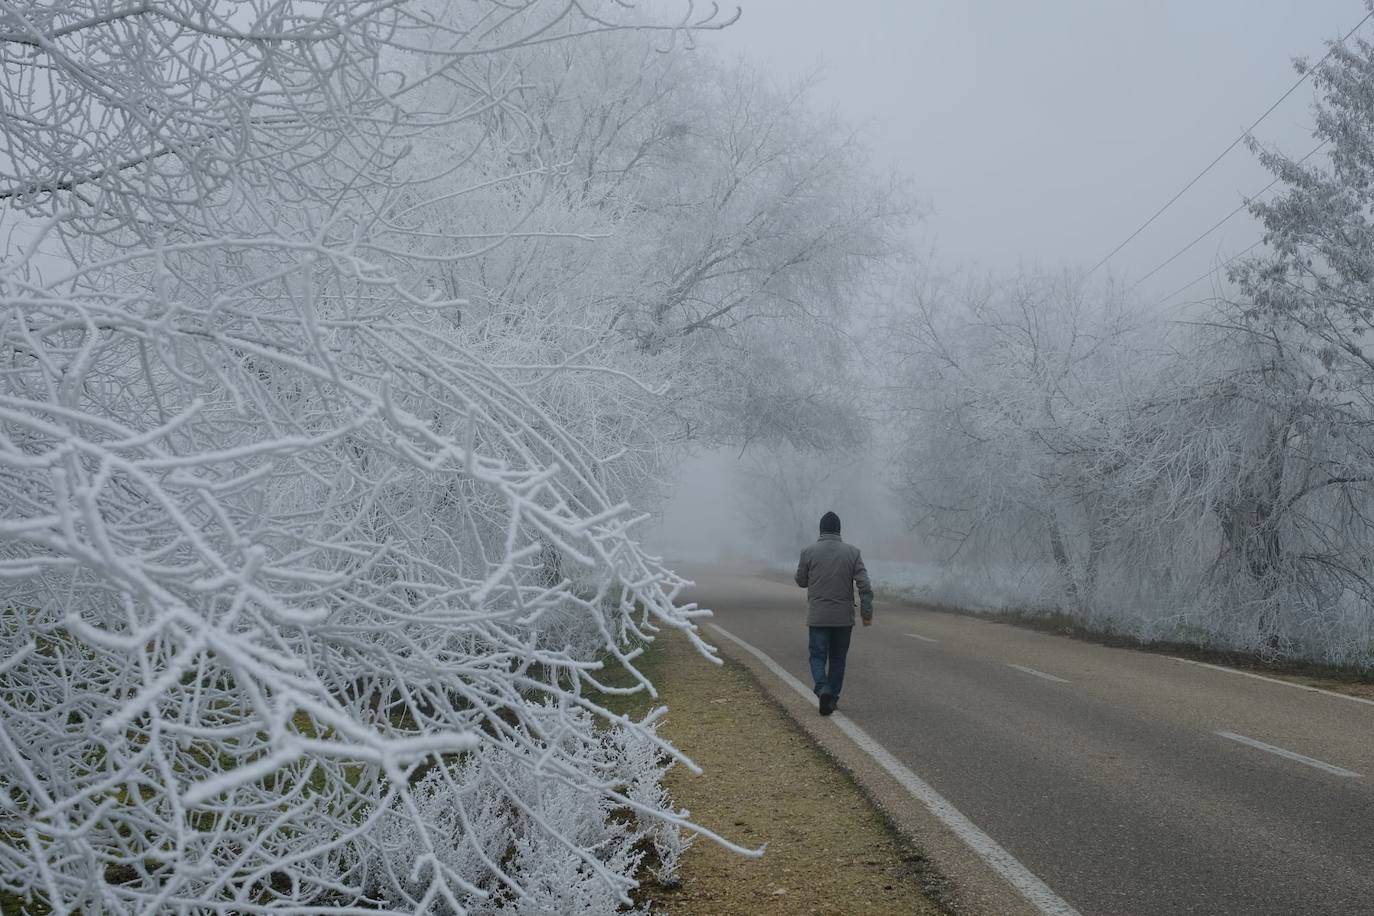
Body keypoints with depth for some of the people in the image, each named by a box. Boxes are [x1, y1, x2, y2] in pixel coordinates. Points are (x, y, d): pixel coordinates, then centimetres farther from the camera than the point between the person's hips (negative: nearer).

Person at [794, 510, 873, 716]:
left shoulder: (808, 551, -5)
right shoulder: (852, 552, -2)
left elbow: (801, 581, 5)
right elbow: (864, 585, -7)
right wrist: (867, 612, -1)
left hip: (818, 616, -1)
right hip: (844, 617, 1)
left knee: (818, 656, 5)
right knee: (838, 658, 15)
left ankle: (823, 690, -19)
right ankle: (833, 697, 19)